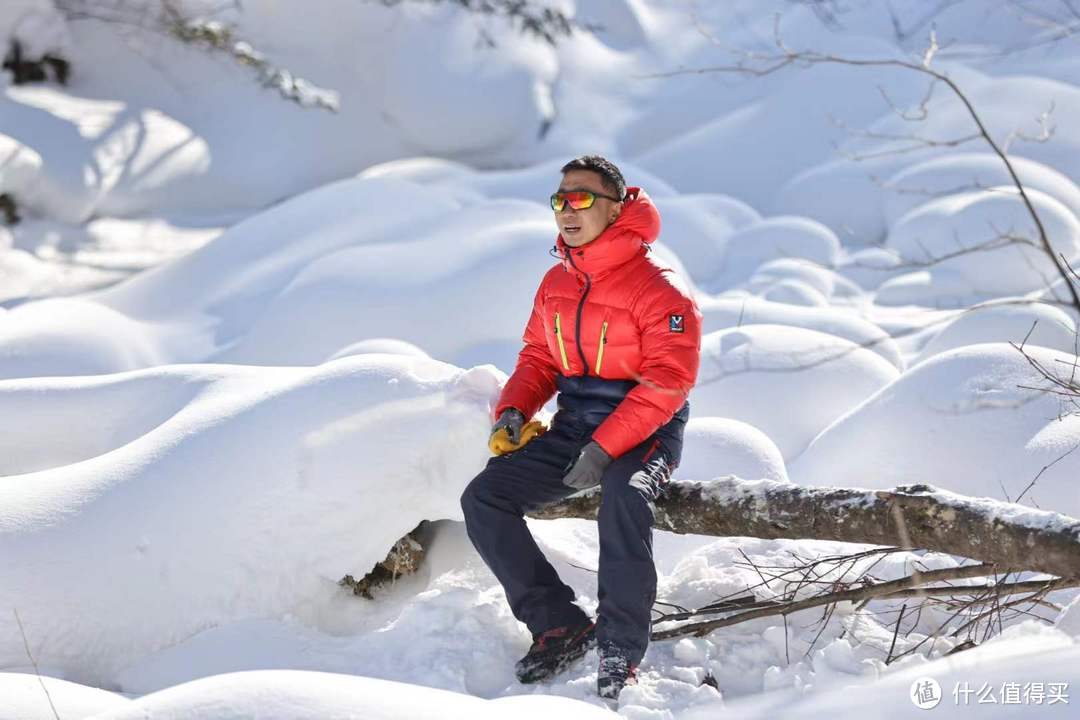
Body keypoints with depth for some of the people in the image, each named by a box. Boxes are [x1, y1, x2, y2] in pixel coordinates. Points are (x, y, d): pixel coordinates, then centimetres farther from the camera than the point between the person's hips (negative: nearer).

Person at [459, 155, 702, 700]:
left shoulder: (657, 287, -14)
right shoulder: (556, 284, 8)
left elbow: (666, 381, -20)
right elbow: (538, 357, 18)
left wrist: (605, 449, -27)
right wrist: (513, 409, -4)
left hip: (643, 429, -7)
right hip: (573, 426, 7)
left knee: (622, 499, -39)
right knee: (483, 500, -10)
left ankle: (620, 649, -29)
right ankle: (559, 625, -6)